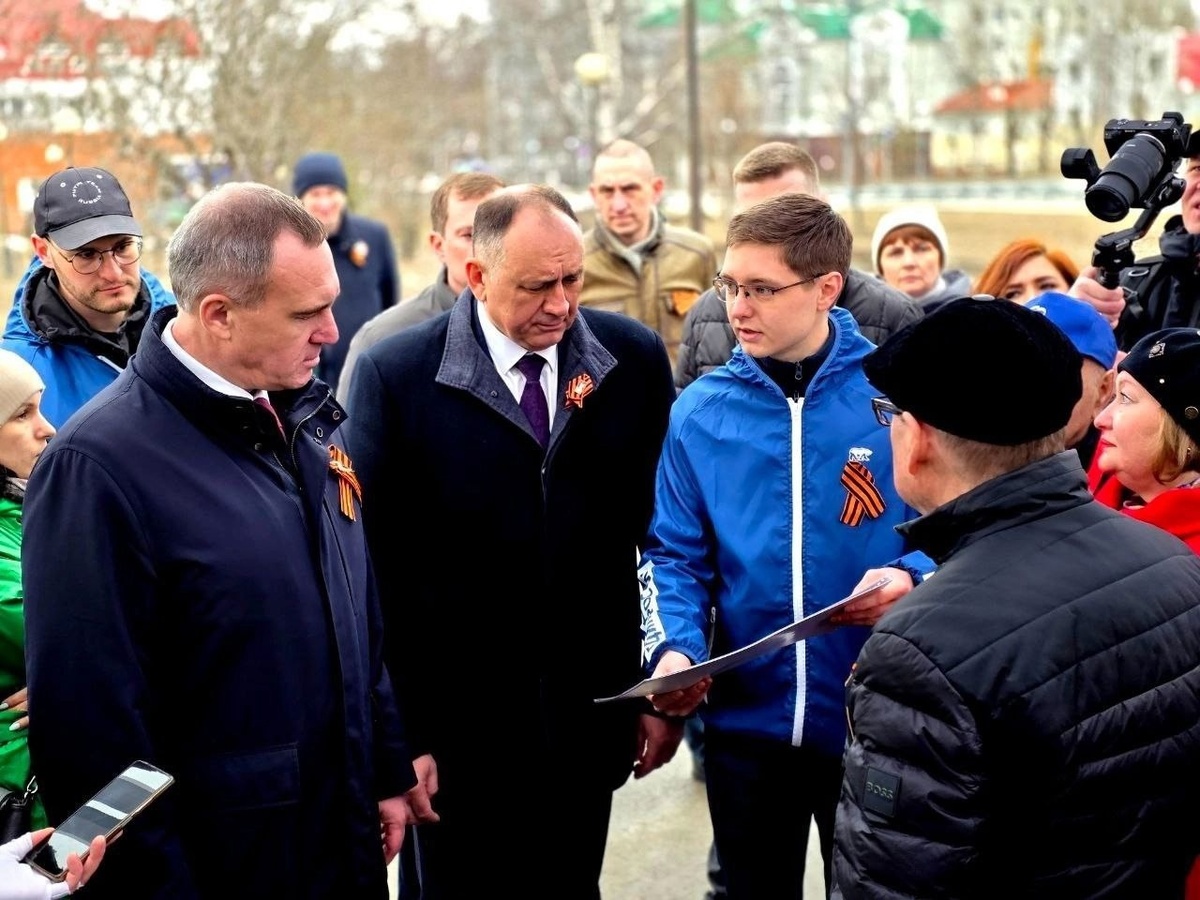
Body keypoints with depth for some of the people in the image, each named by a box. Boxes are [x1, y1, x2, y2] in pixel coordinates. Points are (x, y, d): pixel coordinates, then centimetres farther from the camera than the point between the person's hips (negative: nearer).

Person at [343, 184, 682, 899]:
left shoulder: (635, 358, -2)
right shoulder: (396, 375, -10)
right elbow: (381, 569, -8)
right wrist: (397, 733, -8)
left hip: (590, 717, 2)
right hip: (459, 723, -2)